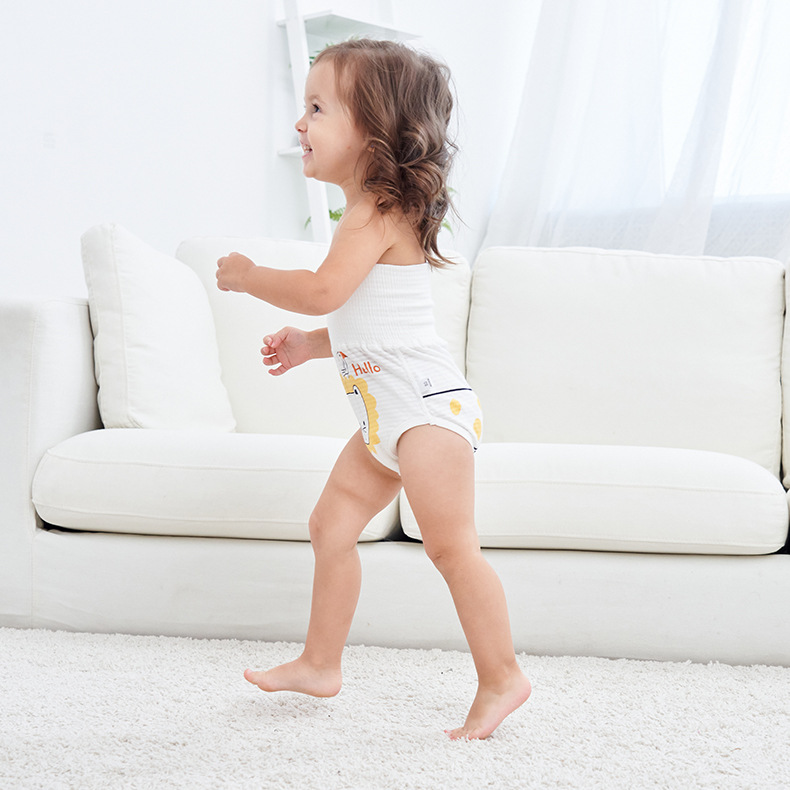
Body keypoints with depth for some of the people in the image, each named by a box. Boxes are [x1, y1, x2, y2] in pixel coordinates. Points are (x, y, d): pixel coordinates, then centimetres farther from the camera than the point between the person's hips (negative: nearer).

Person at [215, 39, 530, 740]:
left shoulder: (376, 214, -14)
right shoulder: (382, 216, 17)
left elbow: (323, 292, -26)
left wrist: (248, 276, -11)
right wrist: (312, 344, 19)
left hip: (426, 403, -11)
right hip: (386, 417, 11)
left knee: (451, 545, -8)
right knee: (332, 524, 12)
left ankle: (502, 677, 3)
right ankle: (321, 664, 22)